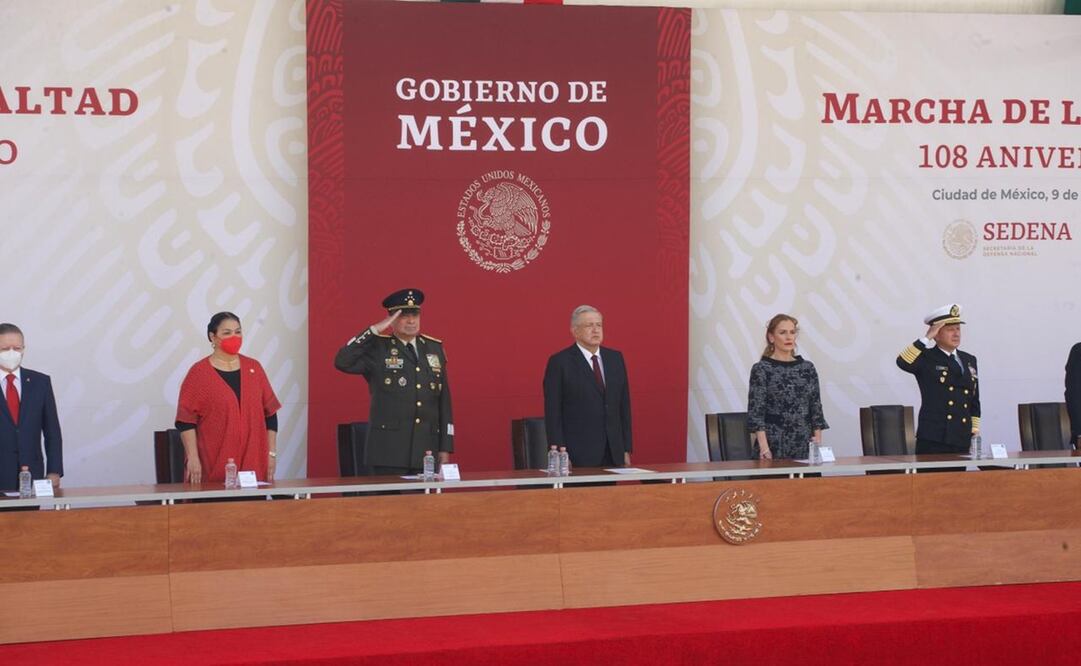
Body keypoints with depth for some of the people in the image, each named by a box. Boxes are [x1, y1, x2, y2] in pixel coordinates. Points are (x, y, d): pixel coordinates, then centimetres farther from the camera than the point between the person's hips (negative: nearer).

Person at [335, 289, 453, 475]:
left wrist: (445, 447, 9)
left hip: (426, 452, 4)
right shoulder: (377, 348, 1)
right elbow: (342, 362, -17)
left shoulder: (435, 348, 13)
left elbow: (444, 401, 14)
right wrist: (374, 330, -15)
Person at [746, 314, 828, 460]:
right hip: (774, 446, -4)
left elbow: (816, 409, 10)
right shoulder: (761, 369, -3)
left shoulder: (808, 368, 10)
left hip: (805, 446, 4)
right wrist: (764, 447, -17)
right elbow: (755, 412, -9)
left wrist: (818, 442, 0)